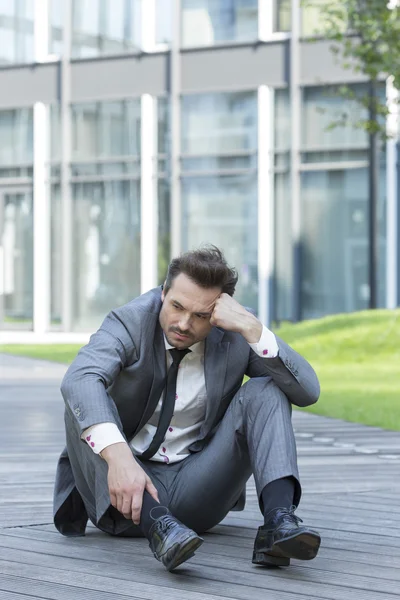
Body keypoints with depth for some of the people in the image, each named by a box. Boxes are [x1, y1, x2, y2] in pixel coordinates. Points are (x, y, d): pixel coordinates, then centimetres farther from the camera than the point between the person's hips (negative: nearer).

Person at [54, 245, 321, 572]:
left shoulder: (236, 335, -5)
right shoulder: (129, 322, -13)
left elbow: (308, 391, -16)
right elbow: (79, 379, -35)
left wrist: (253, 330, -26)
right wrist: (118, 457, -51)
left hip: (195, 490, 2)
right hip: (125, 489, -1)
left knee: (265, 390, -16)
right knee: (85, 399, -27)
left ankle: (278, 521, -36)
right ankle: (156, 525, -43)